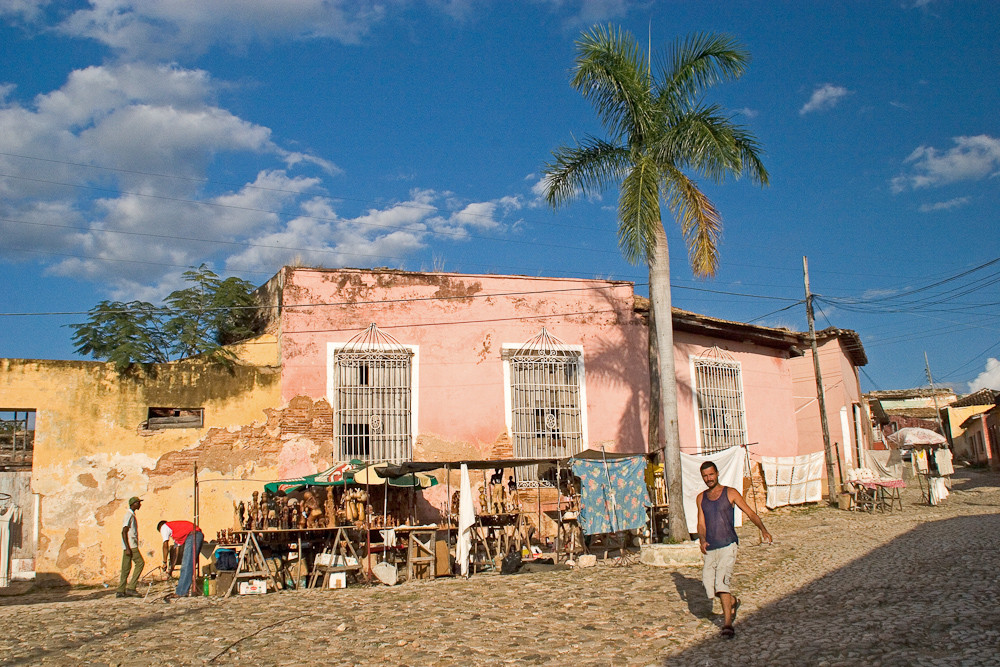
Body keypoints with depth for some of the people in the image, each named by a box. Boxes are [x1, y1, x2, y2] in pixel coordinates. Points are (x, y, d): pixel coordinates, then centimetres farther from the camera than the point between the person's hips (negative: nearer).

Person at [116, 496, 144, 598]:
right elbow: (124, 532, -19)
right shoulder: (129, 515, -12)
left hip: (129, 546, 10)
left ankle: (121, 591, 8)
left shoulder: (132, 515, 19)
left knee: (126, 567, 8)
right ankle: (131, 587, -12)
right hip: (130, 545, -10)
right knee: (140, 563, -11)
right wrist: (128, 548, -23)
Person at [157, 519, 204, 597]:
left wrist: (165, 562, 8)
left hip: (192, 536, -9)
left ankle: (182, 592, -5)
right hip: (200, 535, 9)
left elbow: (165, 546, 4)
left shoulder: (164, 527, 16)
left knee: (186, 565, -6)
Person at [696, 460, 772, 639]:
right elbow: (701, 524, 7)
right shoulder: (701, 498, 10)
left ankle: (728, 624, -14)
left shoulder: (730, 493, 1)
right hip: (710, 550, 4)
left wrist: (763, 529, -15)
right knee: (709, 586, 2)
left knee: (721, 581, -20)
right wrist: (702, 540, -12)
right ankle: (732, 602, 33)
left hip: (728, 546, -4)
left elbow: (750, 513, 0)